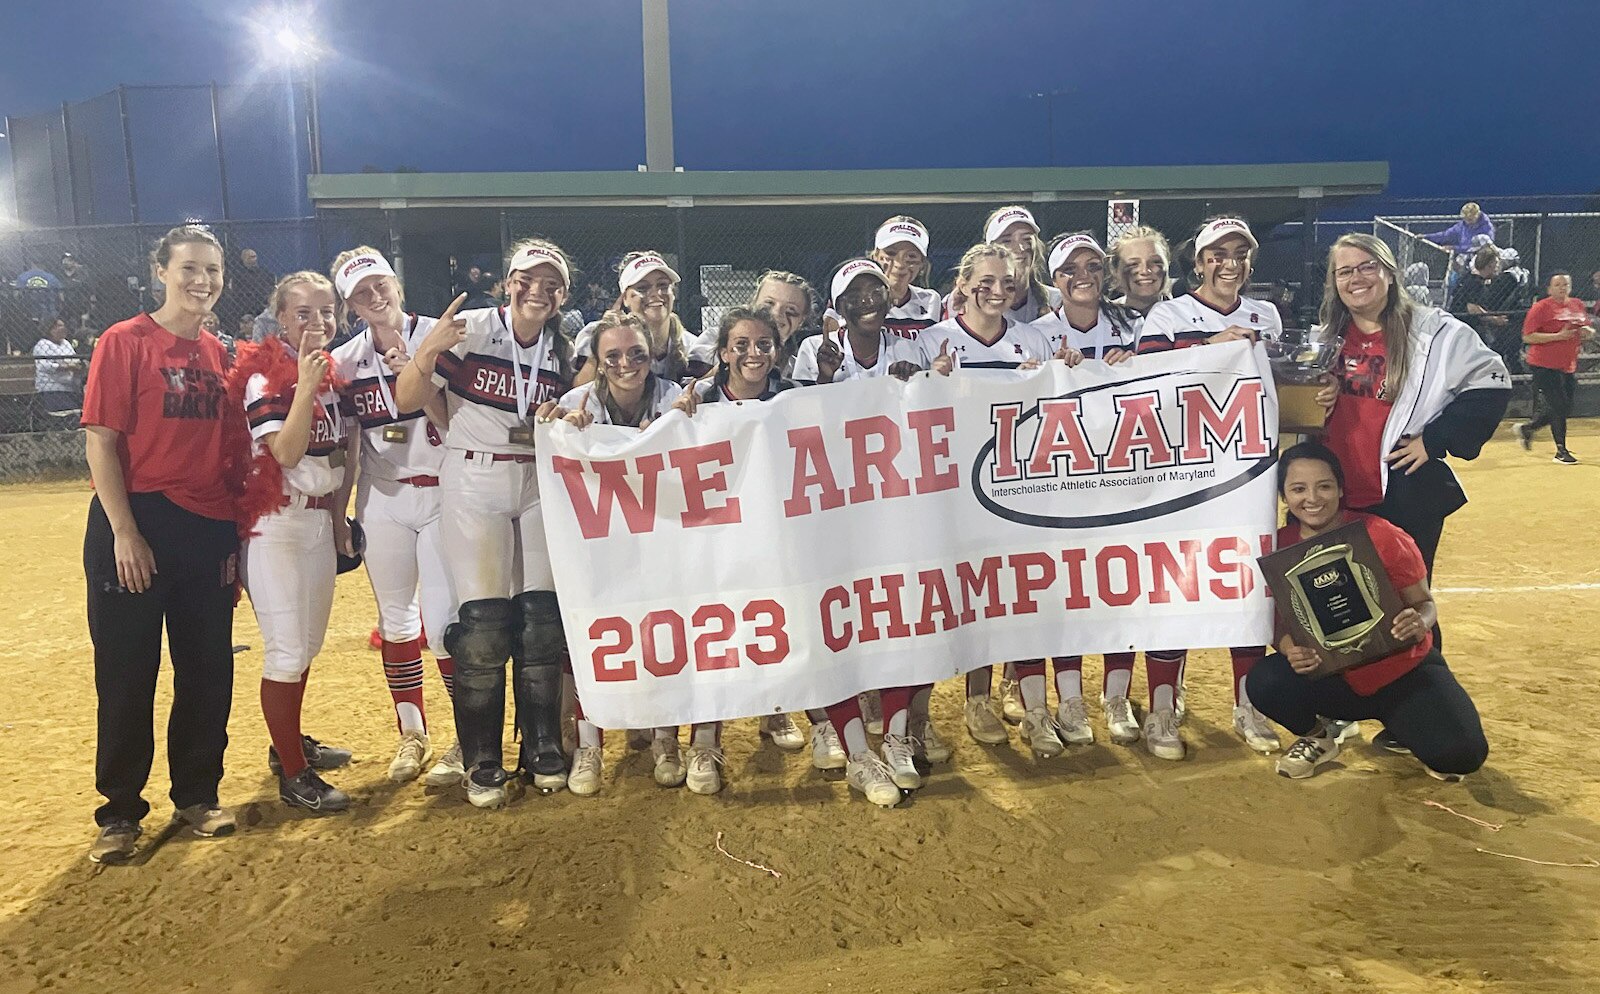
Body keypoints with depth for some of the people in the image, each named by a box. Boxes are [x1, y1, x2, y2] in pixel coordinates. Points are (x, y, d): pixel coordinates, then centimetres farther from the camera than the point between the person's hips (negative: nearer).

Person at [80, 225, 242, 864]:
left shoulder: (221, 355, 10)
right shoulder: (124, 342, -4)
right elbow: (100, 441, -8)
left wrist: (236, 535, 7)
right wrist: (124, 533, -15)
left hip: (210, 531, 5)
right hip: (136, 526, -4)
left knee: (207, 669, 10)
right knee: (126, 672, 3)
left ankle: (197, 796, 25)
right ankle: (120, 812, 17)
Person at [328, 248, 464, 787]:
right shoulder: (346, 361, 5)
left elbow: (456, 423, -10)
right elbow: (347, 447, 8)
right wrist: (338, 514, 6)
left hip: (439, 494, -3)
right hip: (381, 500, 3)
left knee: (444, 622, -7)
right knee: (396, 619, 11)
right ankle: (411, 733, 26)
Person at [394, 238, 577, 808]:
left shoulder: (562, 353, 6)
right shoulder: (471, 330, -9)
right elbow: (406, 403, -13)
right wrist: (428, 350, -30)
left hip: (539, 486, 5)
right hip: (474, 485, -4)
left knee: (543, 619, 6)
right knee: (483, 623, -3)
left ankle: (542, 750, 21)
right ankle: (481, 764, 11)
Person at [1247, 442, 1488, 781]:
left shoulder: (1381, 536, -14)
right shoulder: (1279, 548, -7)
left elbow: (1425, 603, -7)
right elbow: (1278, 621, -5)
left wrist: (1419, 623, -31)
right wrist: (1291, 650, -28)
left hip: (1404, 672, -1)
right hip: (1331, 677, 2)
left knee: (1461, 754, -24)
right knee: (1264, 682, -29)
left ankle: (1398, 721, 13)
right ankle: (1318, 736, 6)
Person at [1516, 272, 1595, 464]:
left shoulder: (1578, 305, 10)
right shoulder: (1540, 308, -10)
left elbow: (1590, 329, 22)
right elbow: (1527, 337, -17)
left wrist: (1588, 332, -3)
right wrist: (1559, 336, -22)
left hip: (1569, 367, 7)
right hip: (1544, 366, -7)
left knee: (1564, 409, 10)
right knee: (1559, 407, -6)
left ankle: (1526, 428, 30)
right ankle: (1561, 451, 7)